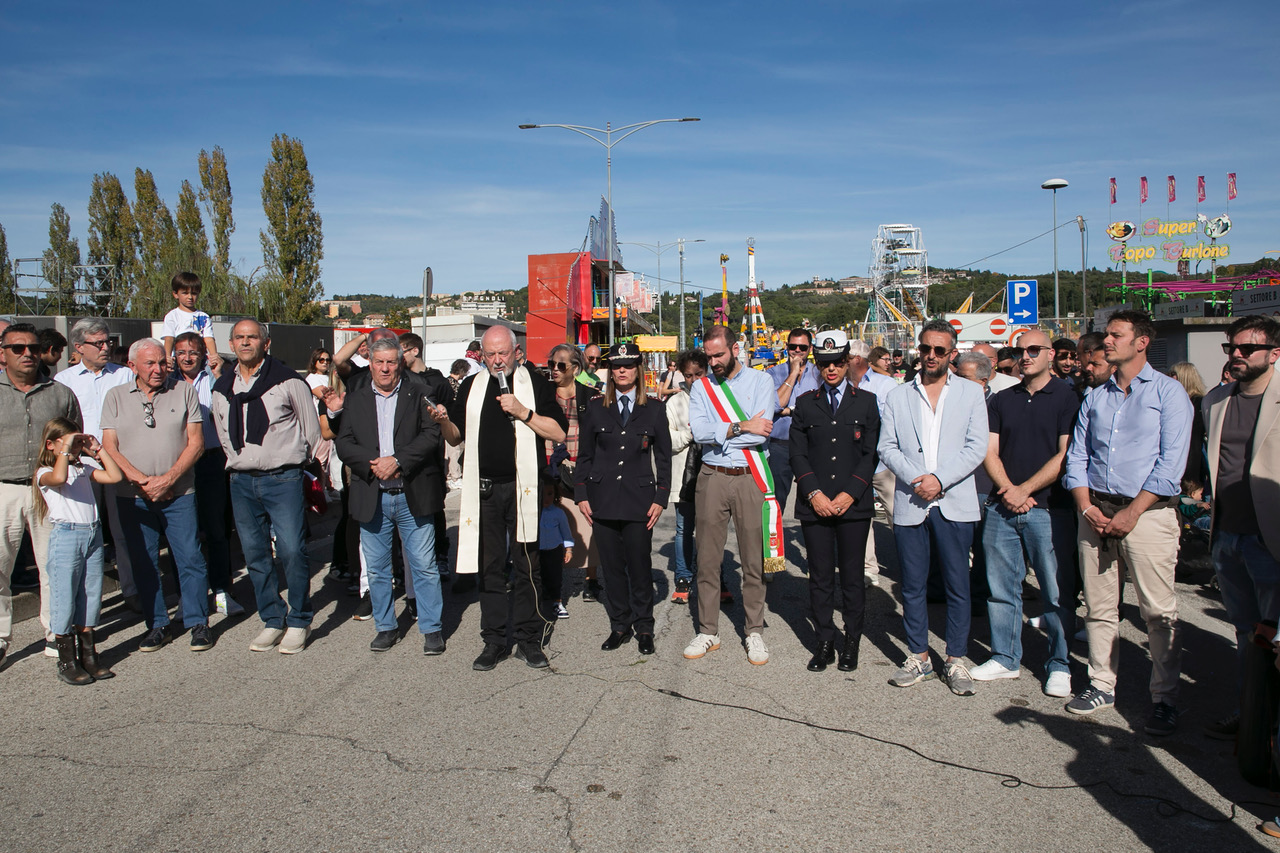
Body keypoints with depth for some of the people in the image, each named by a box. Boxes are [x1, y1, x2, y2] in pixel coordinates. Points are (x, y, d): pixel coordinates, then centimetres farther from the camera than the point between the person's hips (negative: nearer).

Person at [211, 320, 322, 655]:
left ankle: (299, 622, 5)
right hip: (242, 482, 5)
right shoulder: (222, 388, 11)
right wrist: (240, 462, 17)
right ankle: (272, 620, 20)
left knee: (291, 550, -10)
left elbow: (311, 428, 3)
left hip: (283, 479, -5)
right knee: (254, 554, 8)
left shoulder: (287, 380, -4)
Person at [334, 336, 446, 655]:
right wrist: (373, 463, -14)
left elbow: (431, 435, -8)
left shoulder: (417, 395, 3)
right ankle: (386, 627, 26)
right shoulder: (355, 398, 10)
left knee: (424, 566, 2)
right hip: (372, 498, 3)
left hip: (413, 496, -2)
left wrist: (397, 460, -18)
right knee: (377, 569, 11)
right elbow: (344, 443, 2)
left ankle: (431, 629, 13)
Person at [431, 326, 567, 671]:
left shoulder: (534, 382, 1)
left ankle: (528, 640, 14)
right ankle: (494, 640, 17)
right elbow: (456, 437, 15)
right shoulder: (471, 386, 12)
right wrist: (444, 421, -6)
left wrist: (523, 412, -16)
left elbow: (559, 433, -6)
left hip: (522, 487, -3)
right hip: (484, 488, 3)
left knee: (525, 565, 4)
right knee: (489, 566, 8)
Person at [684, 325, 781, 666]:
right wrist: (742, 427, -11)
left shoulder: (761, 382, 1)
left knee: (754, 561, 5)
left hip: (751, 478, -2)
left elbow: (761, 433, -13)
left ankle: (755, 632, 19)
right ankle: (708, 632, 19)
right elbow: (699, 431, -8)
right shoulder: (702, 386, 8)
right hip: (712, 479, 2)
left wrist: (716, 433, -9)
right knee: (707, 560, 7)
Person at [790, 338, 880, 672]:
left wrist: (849, 494, -9)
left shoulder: (867, 401, 7)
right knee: (820, 576, 5)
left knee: (852, 576, 6)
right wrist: (814, 494, -8)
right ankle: (825, 641, 16)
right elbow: (798, 454, 5)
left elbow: (871, 454, 2)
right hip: (815, 504, 1)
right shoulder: (805, 403, 9)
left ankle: (851, 641, 20)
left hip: (854, 503, -1)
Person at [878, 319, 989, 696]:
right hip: (910, 505, 1)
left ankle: (956, 661, 16)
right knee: (912, 586, 7)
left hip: (955, 504, -1)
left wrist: (939, 479, -13)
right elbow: (887, 447, 4)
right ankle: (918, 657, 20)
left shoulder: (971, 393, 8)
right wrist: (915, 479, -11)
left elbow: (977, 448, -1)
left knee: (957, 586, 4)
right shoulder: (898, 396, 12)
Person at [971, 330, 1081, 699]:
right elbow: (990, 451, 7)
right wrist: (1008, 490, -9)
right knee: (1001, 587, 9)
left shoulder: (1066, 398, 0)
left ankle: (1059, 665, 15)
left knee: (1056, 591, 1)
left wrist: (1025, 490, -12)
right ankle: (1005, 658, 21)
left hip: (1048, 509, -4)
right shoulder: (1001, 401, 13)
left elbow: (1065, 455, -7)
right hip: (1001, 507, 4)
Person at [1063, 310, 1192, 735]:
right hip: (1095, 512, 5)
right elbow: (1076, 455, 12)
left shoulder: (1168, 392, 0)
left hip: (1146, 511, -4)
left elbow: (1171, 463, -8)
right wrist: (1087, 507, -3)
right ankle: (1102, 684, 20)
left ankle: (1164, 699, 8)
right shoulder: (1095, 397, 15)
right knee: (1099, 606, 9)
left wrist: (1131, 513, -14)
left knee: (1158, 611, -2)